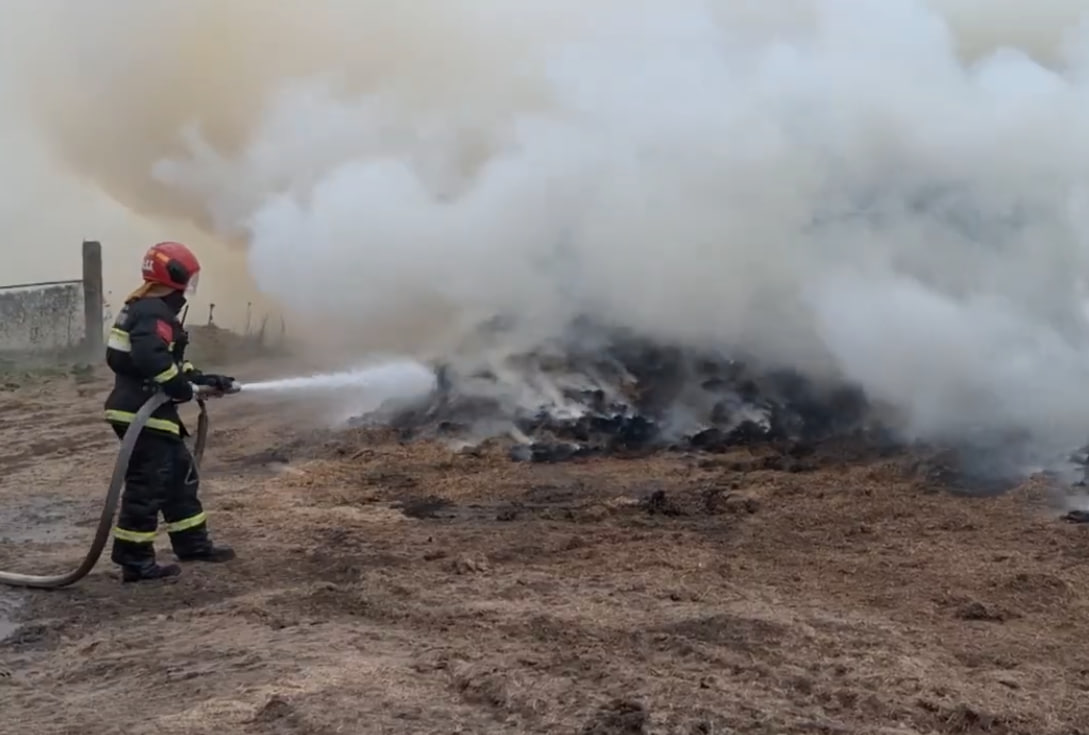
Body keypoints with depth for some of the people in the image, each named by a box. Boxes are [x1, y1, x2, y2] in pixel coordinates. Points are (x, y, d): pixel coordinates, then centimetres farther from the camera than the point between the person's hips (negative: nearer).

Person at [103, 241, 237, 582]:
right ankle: (135, 561, 3)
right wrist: (182, 387, -22)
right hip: (143, 414, -11)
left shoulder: (144, 309, 18)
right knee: (147, 486, -5)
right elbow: (150, 358, -34)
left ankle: (193, 544, 28)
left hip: (148, 412, 11)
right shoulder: (155, 314, -17)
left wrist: (204, 380, 18)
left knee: (180, 474, 19)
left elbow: (169, 362, 24)